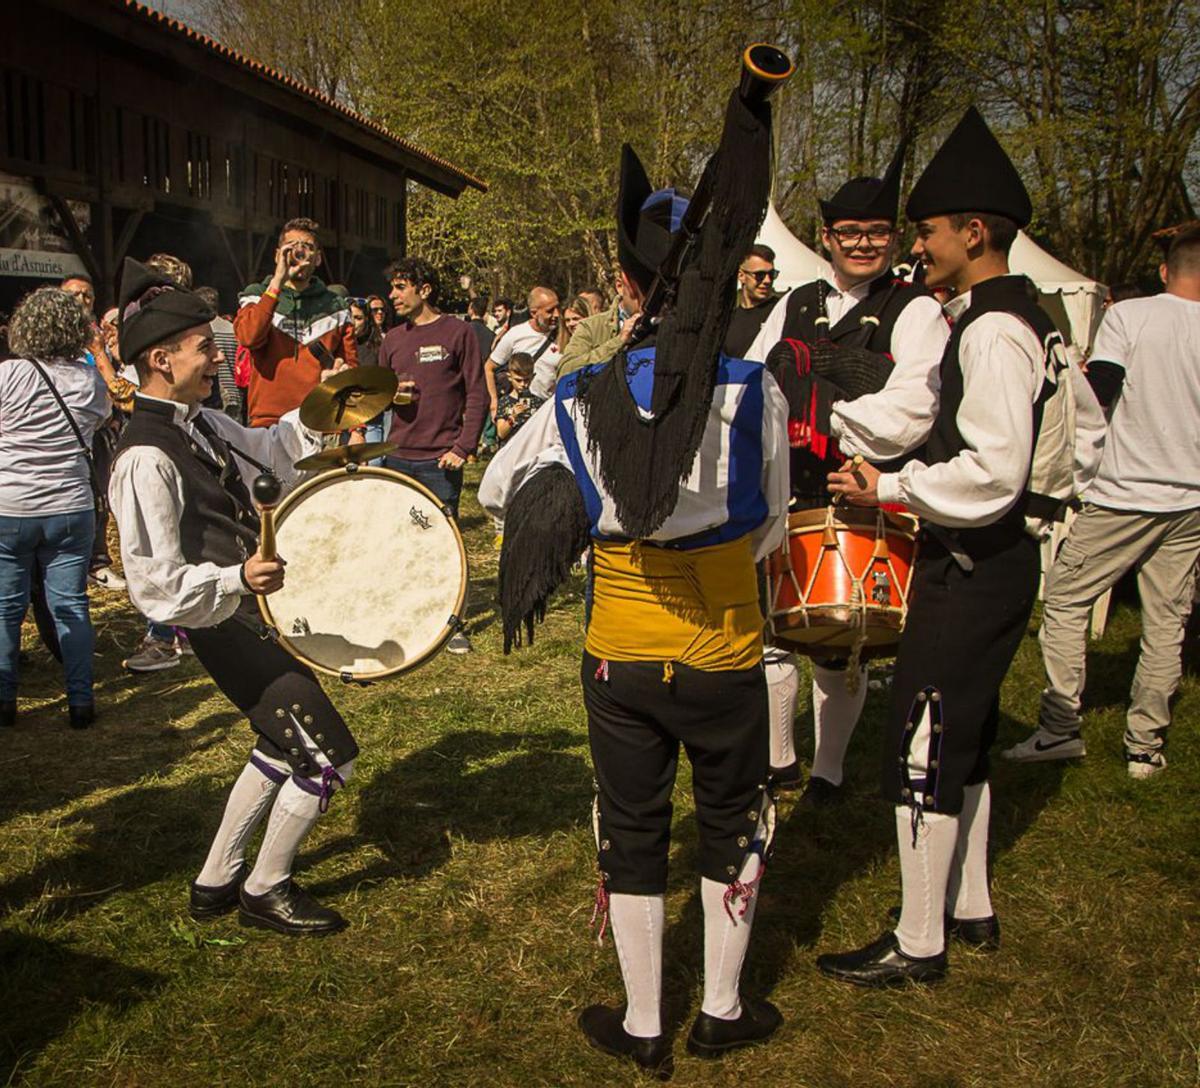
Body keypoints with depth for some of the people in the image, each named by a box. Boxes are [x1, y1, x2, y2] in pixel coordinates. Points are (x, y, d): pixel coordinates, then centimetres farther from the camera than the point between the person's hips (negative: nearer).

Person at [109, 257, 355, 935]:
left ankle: (217, 882, 39)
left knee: (284, 747, 25)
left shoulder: (200, 423, 4)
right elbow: (157, 585, -25)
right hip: (230, 628, -10)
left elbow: (269, 452, 24)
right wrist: (235, 579, -40)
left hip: (259, 613, 10)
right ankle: (265, 893, 19)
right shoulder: (145, 458, -23)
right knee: (331, 756, -3)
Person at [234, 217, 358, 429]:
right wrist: (277, 282, -13)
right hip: (269, 423, -1)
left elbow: (351, 369, 10)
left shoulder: (335, 307, 12)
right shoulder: (257, 296, 8)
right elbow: (248, 336, -13)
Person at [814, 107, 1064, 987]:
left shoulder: (994, 328, -20)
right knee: (961, 741, 19)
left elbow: (994, 474, -27)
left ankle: (918, 945, 11)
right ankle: (971, 910, 33)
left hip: (971, 569, -11)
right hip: (993, 561, 11)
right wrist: (903, 473, 15)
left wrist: (889, 490, -17)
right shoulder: (1023, 315, 12)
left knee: (923, 749, -1)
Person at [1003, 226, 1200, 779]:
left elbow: (1097, 393, -15)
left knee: (1064, 599, 7)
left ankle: (1061, 728, 5)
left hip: (1123, 494, -4)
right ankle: (1146, 745, 15)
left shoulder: (1127, 317, -7)